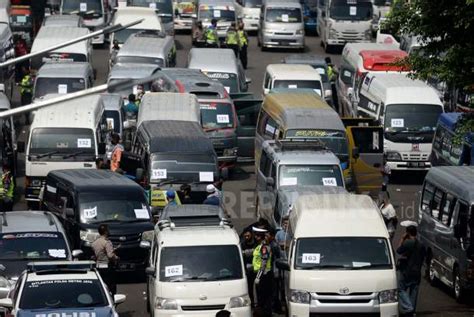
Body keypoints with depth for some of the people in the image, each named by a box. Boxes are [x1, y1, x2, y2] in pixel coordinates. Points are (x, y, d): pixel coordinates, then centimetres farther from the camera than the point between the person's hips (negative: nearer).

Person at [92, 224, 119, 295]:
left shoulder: (94, 243, 10)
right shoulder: (107, 242, -15)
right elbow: (110, 255, -25)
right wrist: (116, 258, -3)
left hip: (98, 267, 8)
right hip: (107, 268, -8)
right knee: (111, 288, -5)